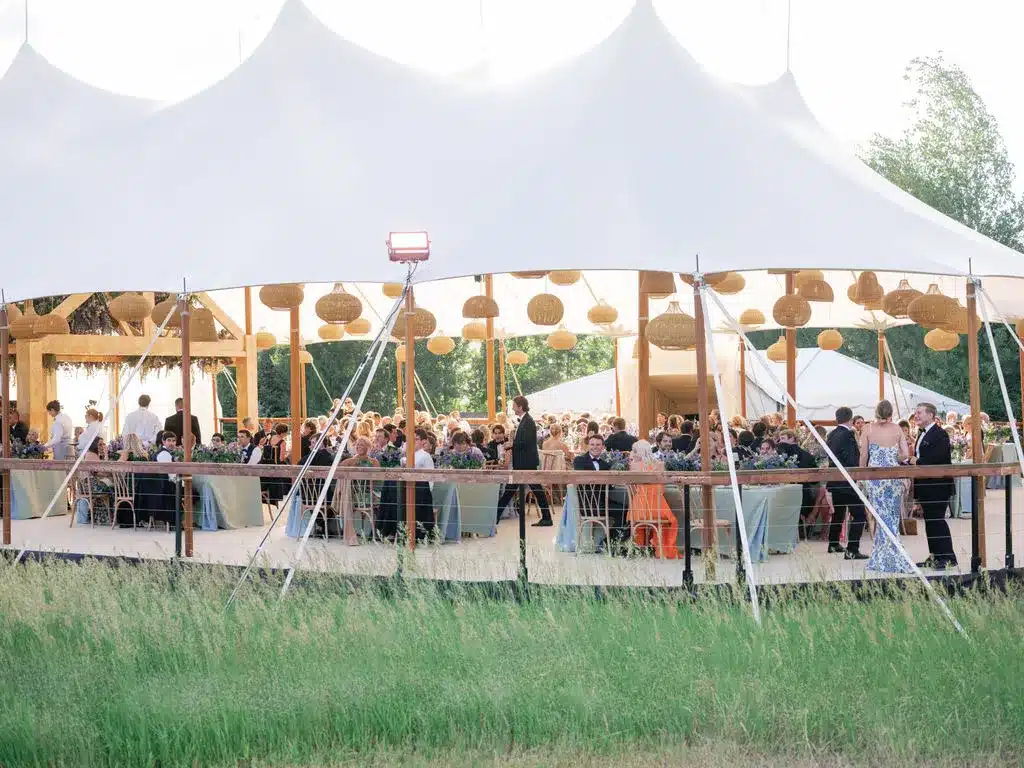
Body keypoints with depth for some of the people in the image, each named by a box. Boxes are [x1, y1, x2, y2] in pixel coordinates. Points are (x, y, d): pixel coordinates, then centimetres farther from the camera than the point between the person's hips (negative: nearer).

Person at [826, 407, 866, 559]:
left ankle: (833, 544, 35)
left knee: (838, 513, 24)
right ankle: (852, 550, -13)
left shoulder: (831, 435, 7)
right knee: (858, 515, -6)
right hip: (847, 482, -9)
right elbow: (852, 460, -22)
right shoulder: (848, 435, -17)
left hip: (834, 481, 9)